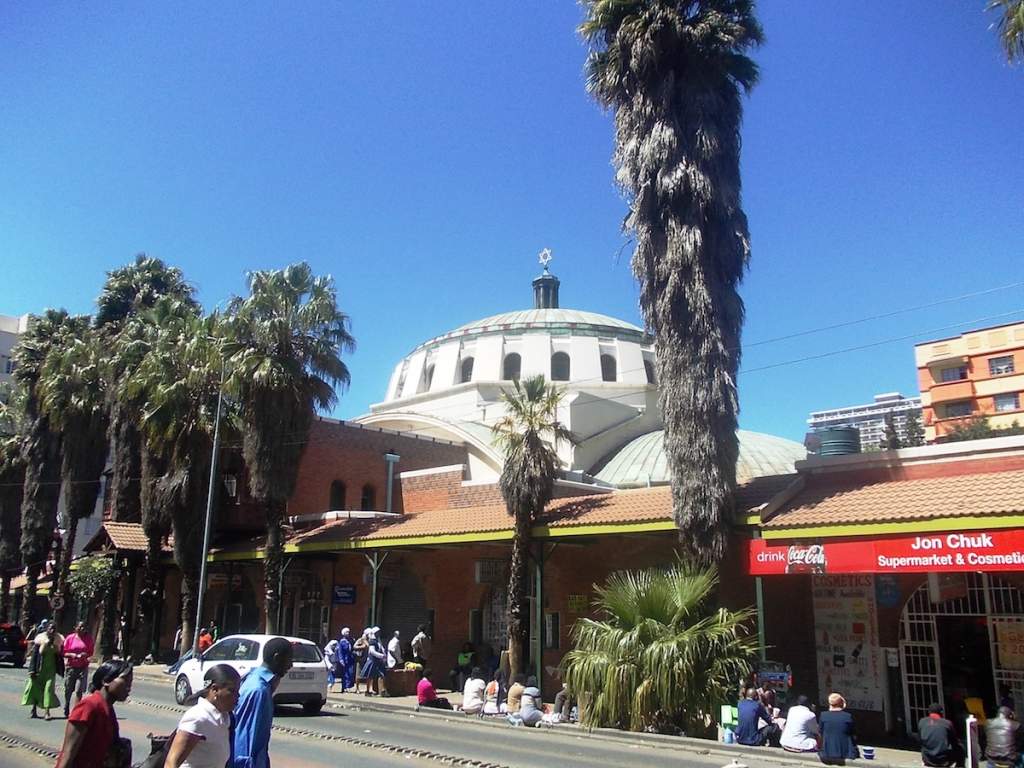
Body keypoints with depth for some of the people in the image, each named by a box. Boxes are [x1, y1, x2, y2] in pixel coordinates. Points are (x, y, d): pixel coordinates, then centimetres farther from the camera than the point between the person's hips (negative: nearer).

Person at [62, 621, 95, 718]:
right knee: (68, 690, 11)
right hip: (70, 667, 0)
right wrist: (74, 655, -16)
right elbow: (64, 653, -1)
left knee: (79, 691, -9)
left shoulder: (89, 638, 2)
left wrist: (85, 655, -15)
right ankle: (66, 712, 31)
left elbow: (91, 652, 7)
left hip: (83, 667, 0)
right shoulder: (70, 638, -1)